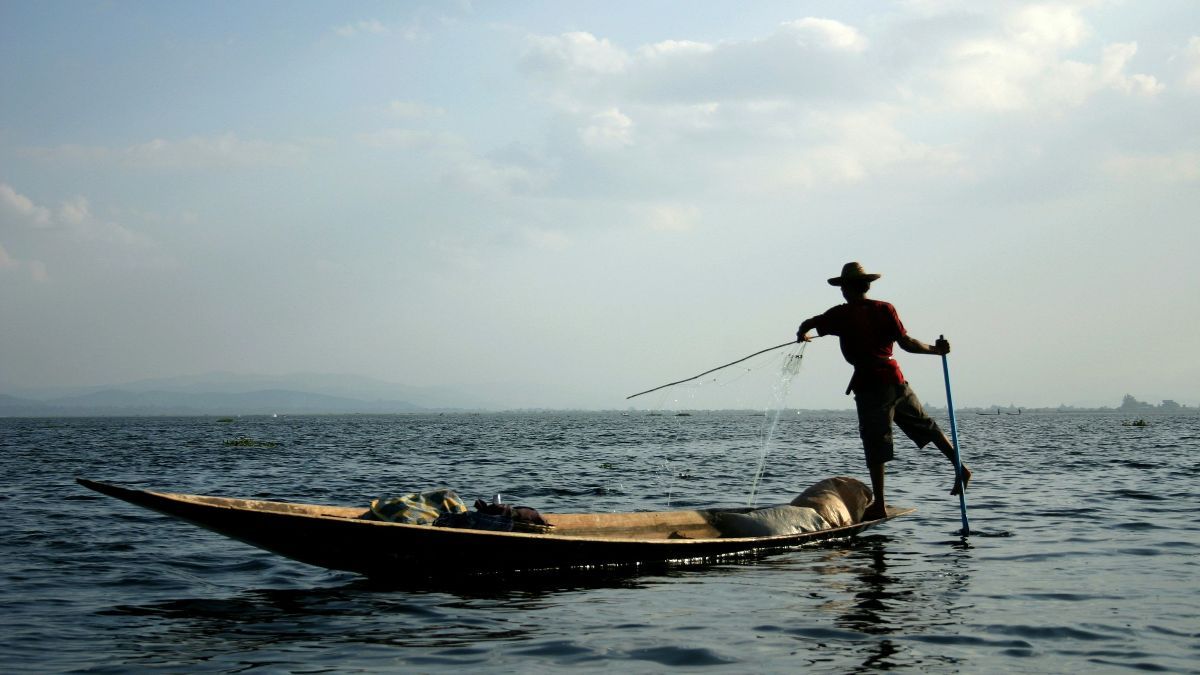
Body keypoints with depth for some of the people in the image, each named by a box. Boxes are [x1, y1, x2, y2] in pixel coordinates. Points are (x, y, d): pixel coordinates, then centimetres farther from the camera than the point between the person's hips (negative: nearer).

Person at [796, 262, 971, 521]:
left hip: (869, 384, -3)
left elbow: (807, 324, -1)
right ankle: (960, 467, 14)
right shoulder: (885, 309, 5)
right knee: (926, 426, 18)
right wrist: (936, 350, 10)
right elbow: (906, 343, -2)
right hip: (895, 379, 4)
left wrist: (802, 335, 21)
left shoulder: (842, 314, -2)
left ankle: (879, 505, 1)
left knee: (875, 444, -1)